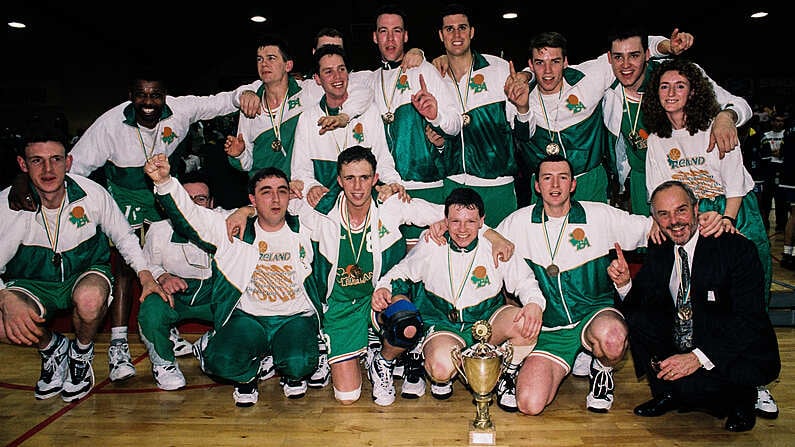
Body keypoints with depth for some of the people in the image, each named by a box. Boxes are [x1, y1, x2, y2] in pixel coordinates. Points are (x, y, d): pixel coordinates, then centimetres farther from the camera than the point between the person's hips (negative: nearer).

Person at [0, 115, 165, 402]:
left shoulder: (92, 194, -14)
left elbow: (124, 236, 2)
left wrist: (146, 275, -8)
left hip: (87, 272, -1)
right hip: (32, 284, 1)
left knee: (90, 299, -38)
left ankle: (82, 354, -1)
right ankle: (51, 347, 7)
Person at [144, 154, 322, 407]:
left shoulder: (303, 230, 2)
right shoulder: (233, 229, 0)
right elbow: (188, 213, -10)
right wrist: (164, 181, -25)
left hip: (296, 317, 0)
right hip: (248, 317, 1)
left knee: (299, 364, -29)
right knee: (222, 363, -27)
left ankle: (293, 374, 12)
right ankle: (247, 375, 12)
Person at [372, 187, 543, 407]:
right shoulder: (430, 246, -6)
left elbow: (525, 281, 1)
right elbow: (401, 273, 9)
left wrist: (535, 304, -20)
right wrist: (383, 287, -12)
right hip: (443, 322, -1)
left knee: (526, 324, -29)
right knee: (442, 368, -34)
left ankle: (508, 377, 3)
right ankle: (442, 378, 9)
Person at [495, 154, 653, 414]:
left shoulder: (600, 216, -2)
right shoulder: (520, 222, 1)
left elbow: (652, 228, 3)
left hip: (595, 313, -1)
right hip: (550, 330, 1)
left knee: (611, 337, -39)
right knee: (530, 404, -19)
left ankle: (602, 371, 2)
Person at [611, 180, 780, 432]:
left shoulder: (738, 249, -14)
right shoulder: (658, 253, 1)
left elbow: (750, 321, -21)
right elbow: (637, 308, 2)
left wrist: (698, 358, -30)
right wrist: (624, 283, -20)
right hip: (679, 349, 5)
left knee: (686, 383, -30)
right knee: (636, 318, -15)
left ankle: (739, 397, 4)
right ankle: (667, 395, 3)